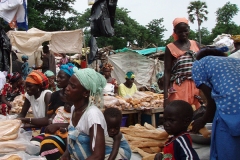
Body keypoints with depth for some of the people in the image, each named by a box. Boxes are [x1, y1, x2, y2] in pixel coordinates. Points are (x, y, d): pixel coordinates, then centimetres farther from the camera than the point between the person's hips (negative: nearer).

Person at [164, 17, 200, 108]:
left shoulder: (195, 45, 12)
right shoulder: (170, 48, 3)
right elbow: (167, 72, 0)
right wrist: (166, 95, -7)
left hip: (196, 86, 3)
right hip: (179, 87, -3)